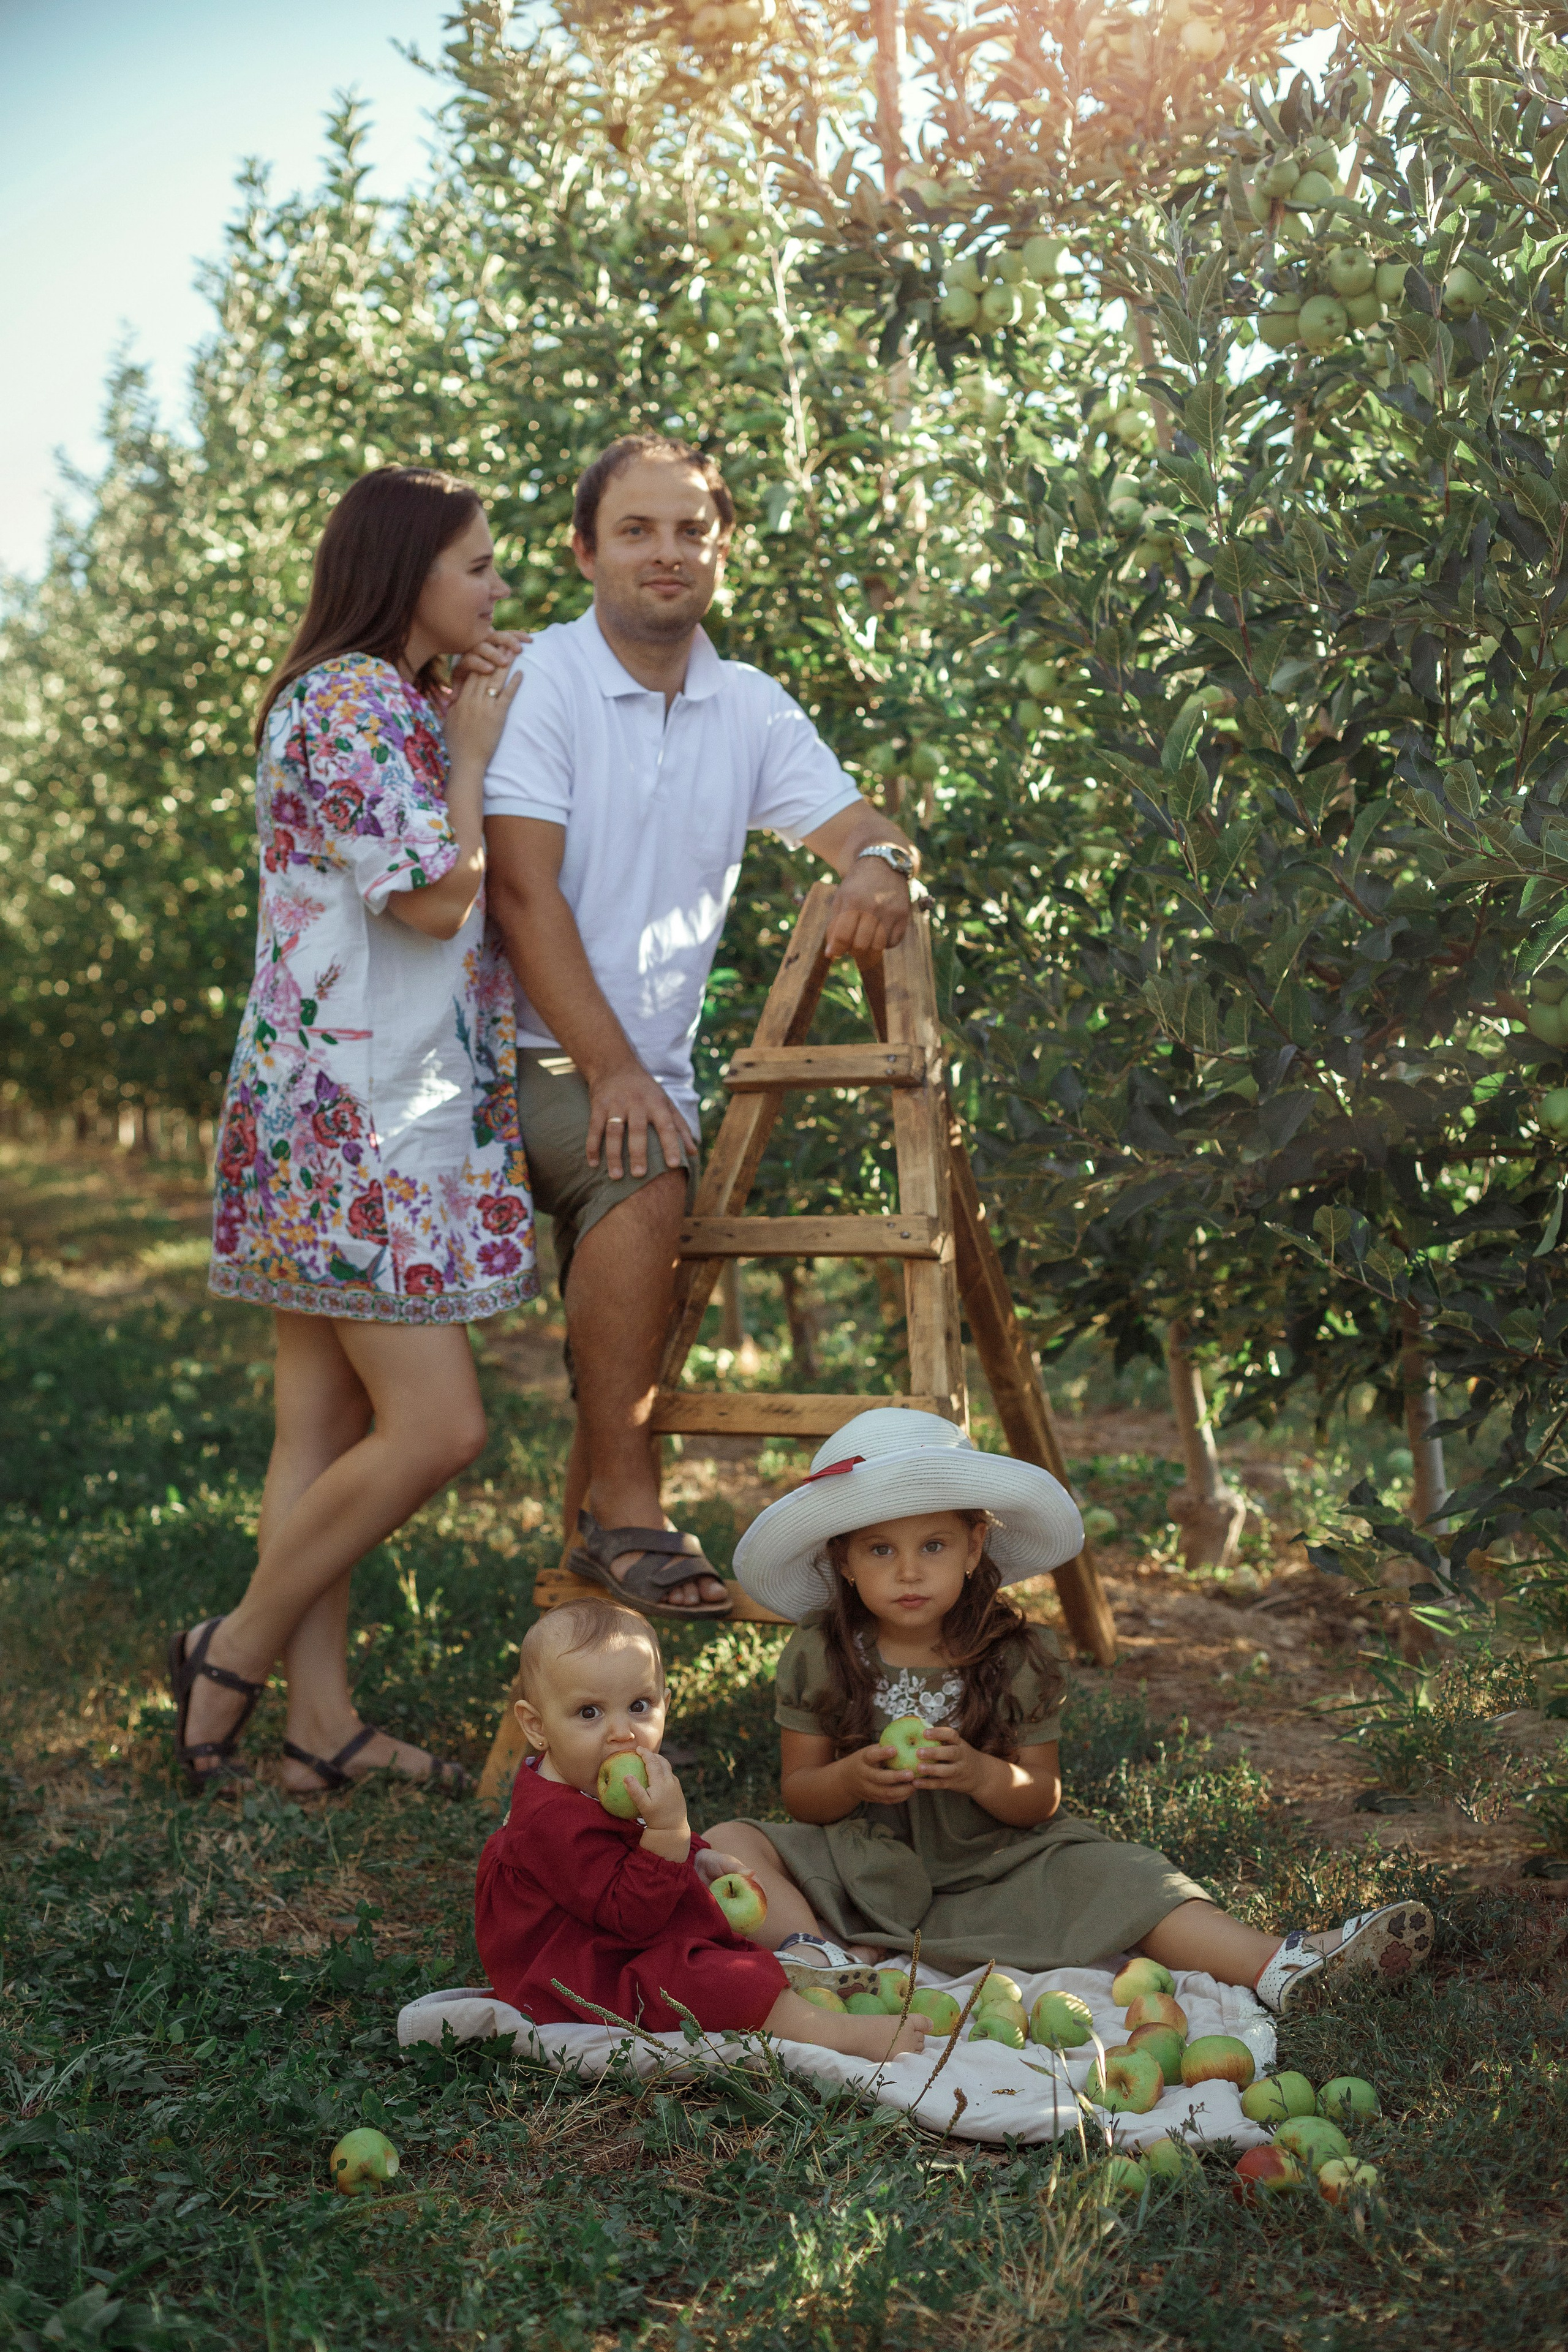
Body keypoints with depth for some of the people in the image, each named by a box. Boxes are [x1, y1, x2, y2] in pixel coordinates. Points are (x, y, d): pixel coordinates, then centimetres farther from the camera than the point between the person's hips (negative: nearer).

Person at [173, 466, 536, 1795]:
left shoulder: (400, 704, 21)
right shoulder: (349, 703, -11)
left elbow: (458, 902, 21)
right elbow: (436, 898, -18)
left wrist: (478, 735, 14)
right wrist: (473, 754, -4)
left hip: (396, 1109, 10)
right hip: (354, 1115, -10)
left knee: (329, 1425, 9)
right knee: (437, 1429, -9)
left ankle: (324, 1723, 13)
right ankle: (234, 1652, 5)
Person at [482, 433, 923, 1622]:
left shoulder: (751, 708, 11)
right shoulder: (537, 681, -6)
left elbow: (858, 823, 5)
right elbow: (523, 891, -14)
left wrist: (877, 863, -23)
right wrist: (609, 1069, -22)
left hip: (655, 1065, 6)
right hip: (528, 1050, -6)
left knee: (628, 1345, 1)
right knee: (643, 1178, -32)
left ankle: (586, 1555, 21)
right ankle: (626, 1510, -24)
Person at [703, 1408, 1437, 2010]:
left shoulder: (1015, 1657, -5)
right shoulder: (818, 1655, -6)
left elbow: (1041, 1801, -3)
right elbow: (798, 1794, -1)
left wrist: (982, 1776, -25)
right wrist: (852, 1778, -24)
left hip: (989, 1867, 0)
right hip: (856, 1869, 0)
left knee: (1108, 1875, -21)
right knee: (730, 1845, -22)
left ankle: (1275, 1967, -27)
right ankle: (829, 1959, -40)